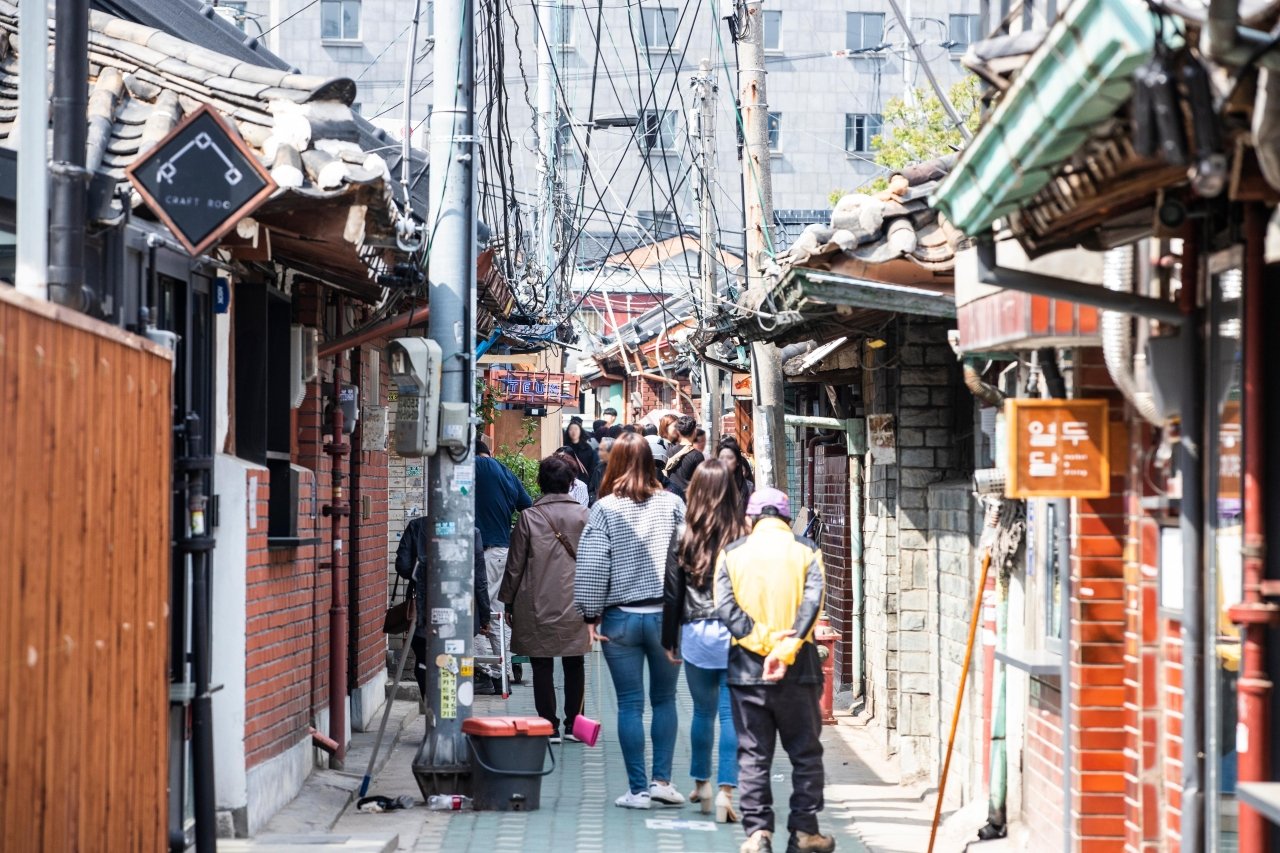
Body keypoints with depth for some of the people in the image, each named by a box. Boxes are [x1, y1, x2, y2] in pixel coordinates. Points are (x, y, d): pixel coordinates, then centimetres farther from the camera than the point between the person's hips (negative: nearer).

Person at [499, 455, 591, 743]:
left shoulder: (528, 517, -7)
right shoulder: (584, 515, -1)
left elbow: (515, 564, -3)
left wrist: (508, 601, 8)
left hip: (537, 605, -2)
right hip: (575, 603, 2)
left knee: (542, 665, 3)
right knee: (574, 664, 12)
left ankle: (549, 726, 3)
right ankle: (573, 724, 15)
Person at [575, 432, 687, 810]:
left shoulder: (604, 508, -5)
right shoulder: (672, 504, -1)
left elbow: (592, 566, -7)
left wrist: (591, 615, -1)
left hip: (620, 617, -1)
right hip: (667, 615, 1)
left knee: (630, 704, 4)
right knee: (664, 699, 15)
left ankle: (638, 789, 5)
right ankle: (662, 779, 10)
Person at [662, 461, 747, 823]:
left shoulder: (685, 537, -3)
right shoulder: (743, 536, -7)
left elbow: (672, 593, 1)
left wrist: (669, 640, 11)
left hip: (696, 632, 2)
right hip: (736, 632, -2)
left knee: (703, 711, 17)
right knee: (731, 713, 0)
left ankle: (702, 783, 29)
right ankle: (725, 791, -6)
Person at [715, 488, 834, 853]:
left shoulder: (732, 553, 4)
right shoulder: (806, 550, 2)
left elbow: (726, 608, -8)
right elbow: (811, 603, -12)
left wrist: (763, 638, -15)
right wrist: (785, 649, -19)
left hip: (746, 668, 1)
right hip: (797, 668, -1)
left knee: (753, 755, 7)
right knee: (805, 752, 11)